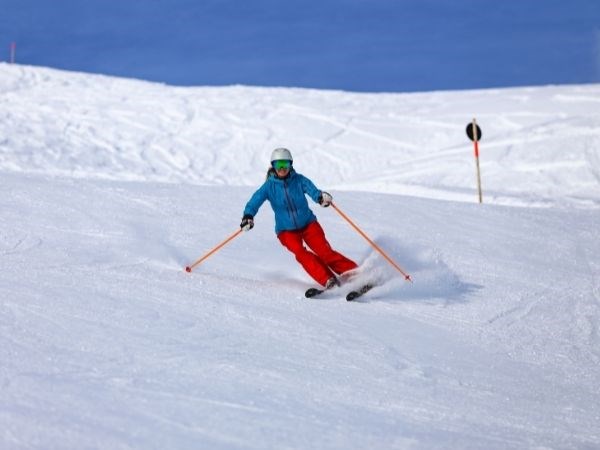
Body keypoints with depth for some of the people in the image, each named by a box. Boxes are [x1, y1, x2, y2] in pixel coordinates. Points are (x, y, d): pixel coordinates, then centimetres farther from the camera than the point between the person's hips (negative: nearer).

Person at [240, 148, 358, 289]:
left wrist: (321, 197, -46)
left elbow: (312, 190, -21)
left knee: (324, 251, -17)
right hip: (286, 231, 0)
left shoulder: (299, 180, -6)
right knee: (300, 253, -25)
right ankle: (328, 281, -29)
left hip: (308, 224, 0)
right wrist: (248, 216, -38)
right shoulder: (269, 186, -6)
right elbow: (256, 200, -18)